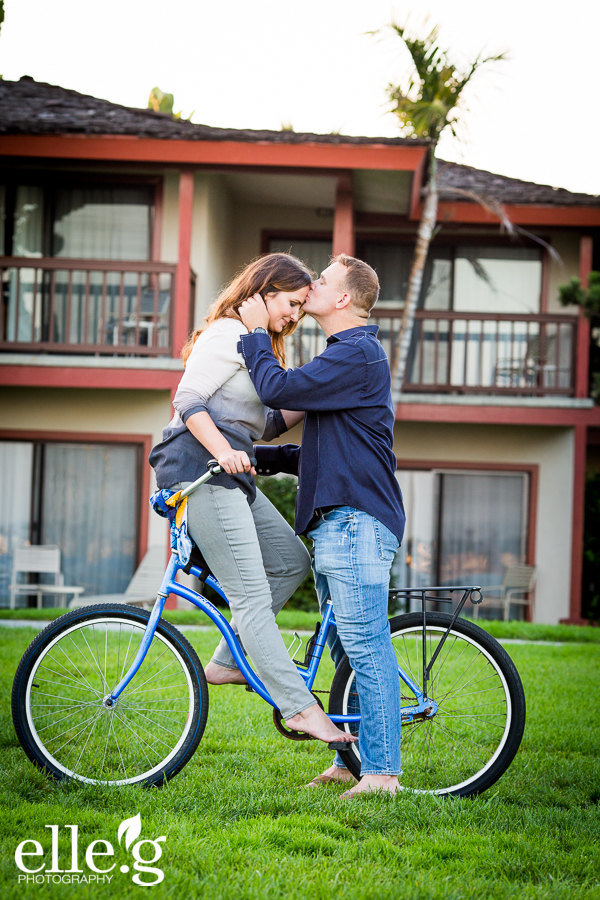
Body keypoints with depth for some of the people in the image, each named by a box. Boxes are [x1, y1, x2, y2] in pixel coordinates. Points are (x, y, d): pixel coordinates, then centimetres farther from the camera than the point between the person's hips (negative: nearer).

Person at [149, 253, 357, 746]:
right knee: (251, 594, -11)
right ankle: (299, 707, -14)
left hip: (230, 474, 10)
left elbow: (268, 423, 21)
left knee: (293, 560, 12)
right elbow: (187, 400, -17)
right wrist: (222, 450, -30)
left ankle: (226, 663, 13)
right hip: (201, 473, -10)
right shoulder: (228, 333, -8)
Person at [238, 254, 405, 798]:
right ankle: (350, 761, 19)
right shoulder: (346, 355, 24)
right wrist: (258, 456, 21)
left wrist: (256, 332, -6)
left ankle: (381, 771, -13)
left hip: (357, 521, -11)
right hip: (335, 523, 11)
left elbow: (278, 389, -19)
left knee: (365, 646, -12)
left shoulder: (358, 354, -10)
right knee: (348, 649, 13)